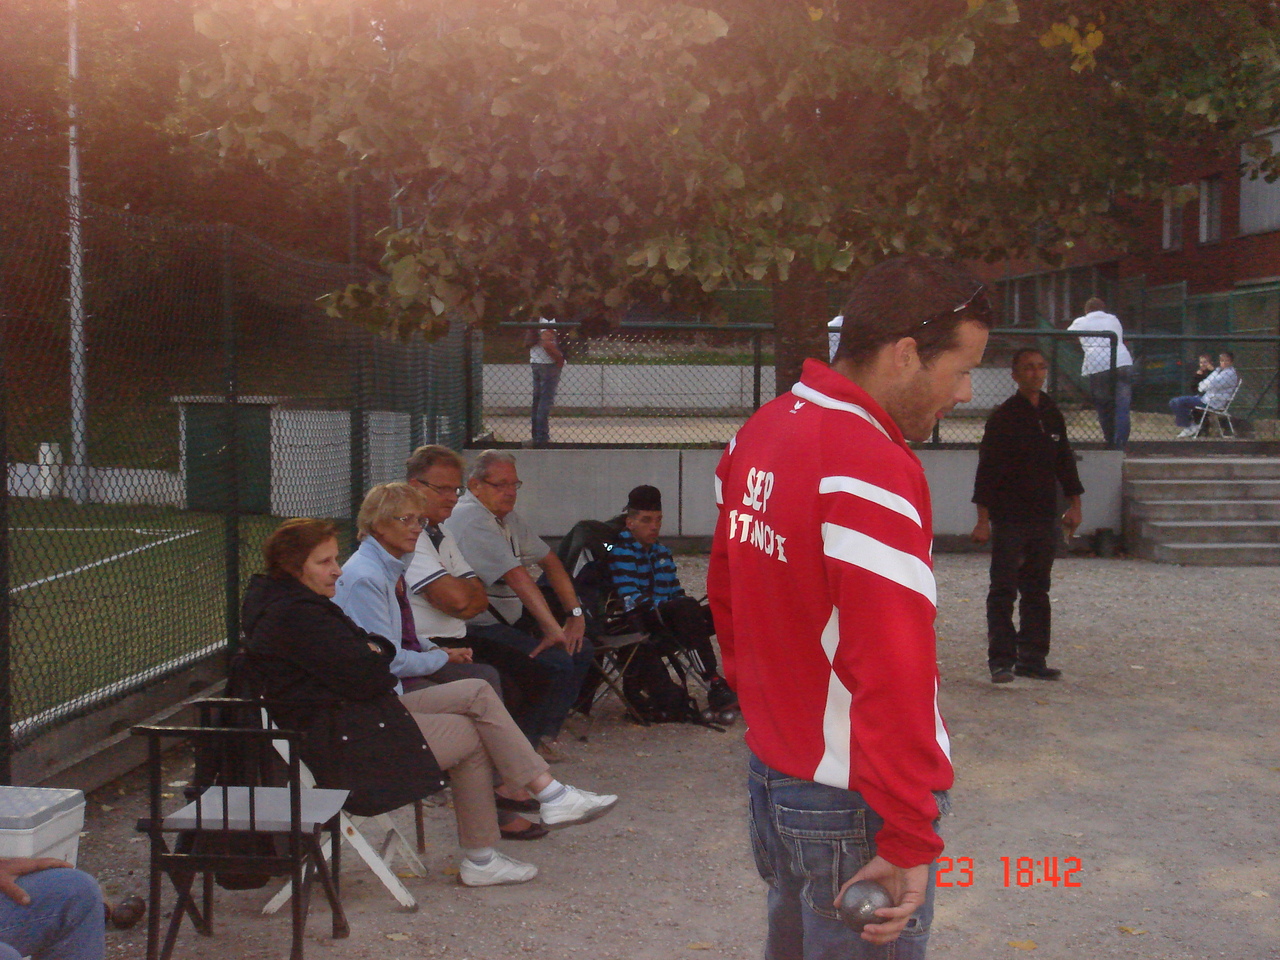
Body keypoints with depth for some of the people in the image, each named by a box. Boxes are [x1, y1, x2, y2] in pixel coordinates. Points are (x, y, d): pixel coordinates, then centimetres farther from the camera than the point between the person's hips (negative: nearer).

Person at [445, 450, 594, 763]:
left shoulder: (508, 518, 13)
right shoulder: (472, 519, -19)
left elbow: (549, 561, 15)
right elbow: (516, 577, -25)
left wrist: (575, 614, 5)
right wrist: (552, 629, -30)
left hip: (511, 620, 10)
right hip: (478, 629, -10)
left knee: (581, 651, 5)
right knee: (557, 662, -21)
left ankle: (545, 734, 14)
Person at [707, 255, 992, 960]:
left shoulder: (758, 434, 4)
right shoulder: (874, 470, -24)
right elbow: (893, 671, -27)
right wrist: (910, 837, -22)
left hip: (771, 770, 9)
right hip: (849, 807, -9)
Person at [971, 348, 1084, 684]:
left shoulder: (1052, 414, 11)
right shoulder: (1003, 417, -7)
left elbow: (1065, 461, 20)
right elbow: (988, 468, -10)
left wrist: (1074, 504, 16)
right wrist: (983, 518, -14)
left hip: (1045, 518, 6)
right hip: (1009, 519, -6)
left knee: (1037, 591, 10)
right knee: (1003, 592, -4)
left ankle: (1033, 658, 17)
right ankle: (1001, 660, 0)